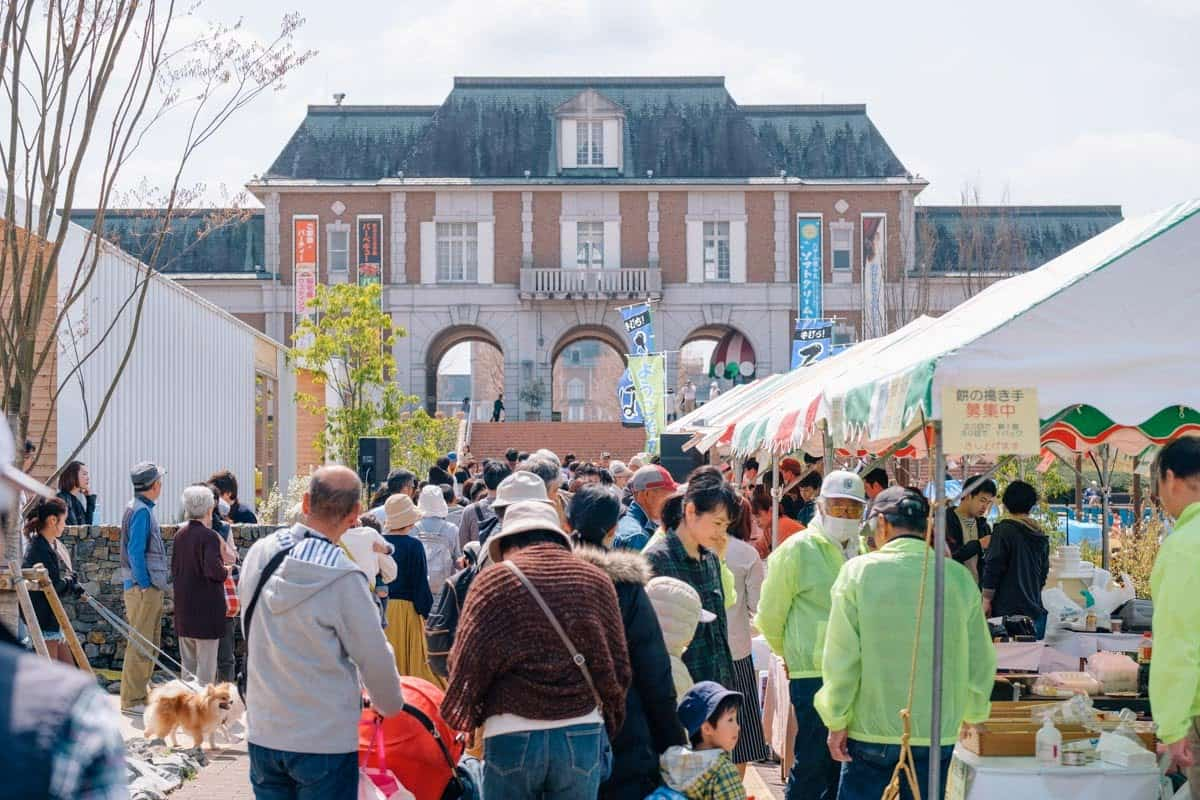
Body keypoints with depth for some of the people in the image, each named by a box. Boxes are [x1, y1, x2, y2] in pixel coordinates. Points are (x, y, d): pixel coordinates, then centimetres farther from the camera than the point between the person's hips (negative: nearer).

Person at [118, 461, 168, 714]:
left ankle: (140, 693, 23)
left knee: (149, 644, 15)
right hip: (143, 588, -10)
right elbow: (135, 552, -20)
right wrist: (145, 585, -18)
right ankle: (132, 700, -3)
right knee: (140, 645, -6)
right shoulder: (141, 511, -15)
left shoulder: (141, 508, 16)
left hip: (149, 589, 10)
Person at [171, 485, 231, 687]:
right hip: (206, 608, -7)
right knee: (206, 661, -1)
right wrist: (226, 571, -5)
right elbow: (213, 570, -23)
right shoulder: (209, 536, -16)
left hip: (184, 607, 7)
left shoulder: (180, 534, 6)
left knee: (187, 661, 15)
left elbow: (174, 568, 13)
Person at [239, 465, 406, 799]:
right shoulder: (343, 578, -19)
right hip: (326, 740, -5)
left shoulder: (258, 555, -2)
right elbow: (374, 659, -10)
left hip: (262, 734, 5)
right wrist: (390, 705, 9)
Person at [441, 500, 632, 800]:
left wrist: (463, 719, 15)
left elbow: (466, 665, -3)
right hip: (583, 734, 2)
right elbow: (618, 669, 9)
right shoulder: (596, 580, 8)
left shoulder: (494, 579, -1)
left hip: (512, 735, -2)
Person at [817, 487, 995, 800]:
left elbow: (841, 658, -8)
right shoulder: (958, 577, -2)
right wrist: (974, 712, 19)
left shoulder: (859, 571, -8)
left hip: (871, 728, -2)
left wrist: (837, 721, 1)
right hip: (937, 732, 2)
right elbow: (980, 661, 4)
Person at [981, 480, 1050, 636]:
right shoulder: (1041, 535, 13)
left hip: (1008, 609, -6)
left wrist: (986, 600, -5)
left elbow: (993, 568, -11)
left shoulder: (1003, 530, -8)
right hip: (1035, 608, 6)